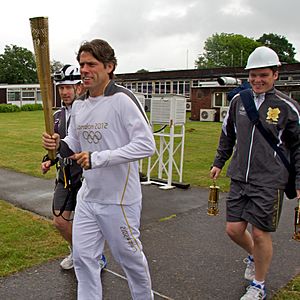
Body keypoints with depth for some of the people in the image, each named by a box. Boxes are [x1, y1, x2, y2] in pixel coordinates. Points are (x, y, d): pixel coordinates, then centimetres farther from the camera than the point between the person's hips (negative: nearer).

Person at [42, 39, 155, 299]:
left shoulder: (122, 99, -17)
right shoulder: (79, 106, 7)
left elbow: (146, 144, -23)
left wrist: (98, 158, -27)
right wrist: (60, 145, -7)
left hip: (119, 199, -6)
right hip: (88, 196, 7)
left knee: (129, 256, 13)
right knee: (83, 257, 13)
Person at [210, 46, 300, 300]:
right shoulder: (238, 100, 6)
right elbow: (227, 135, 19)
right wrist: (219, 162, 20)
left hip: (269, 183, -4)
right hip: (239, 178, 5)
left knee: (260, 233, 2)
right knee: (234, 229, 8)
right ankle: (254, 257, 43)